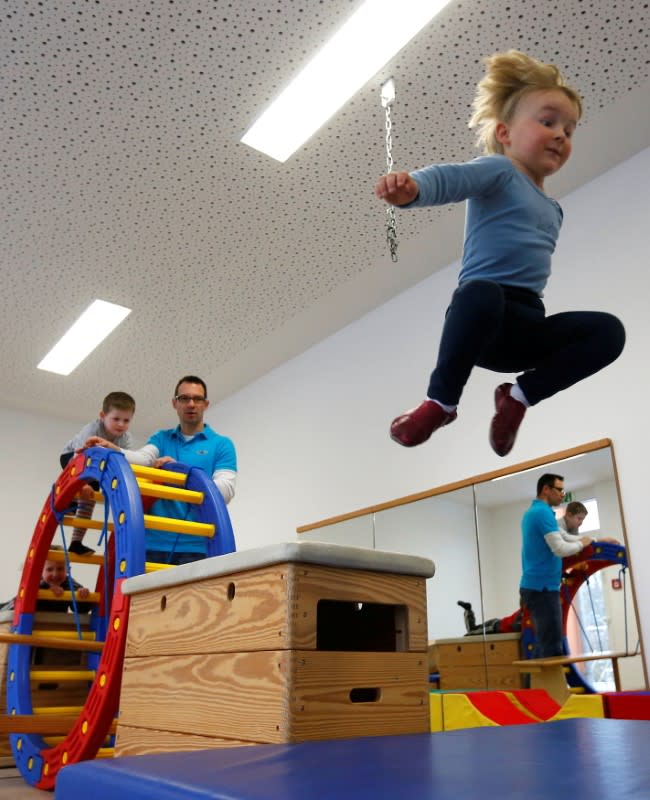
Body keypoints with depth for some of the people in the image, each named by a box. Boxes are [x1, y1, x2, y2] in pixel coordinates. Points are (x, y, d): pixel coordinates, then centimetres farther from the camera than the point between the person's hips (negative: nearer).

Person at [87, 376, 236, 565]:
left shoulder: (221, 444, 6)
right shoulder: (161, 438, 16)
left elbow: (225, 490, -7)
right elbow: (143, 458, -5)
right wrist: (112, 450, -27)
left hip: (195, 546, -3)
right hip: (154, 542, 3)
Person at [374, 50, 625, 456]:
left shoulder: (553, 210, 27)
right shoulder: (499, 171, 3)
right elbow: (450, 177, -19)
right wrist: (411, 187, -43)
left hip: (528, 322, 7)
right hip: (484, 314, -6)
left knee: (609, 330, -14)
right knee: (480, 292, -41)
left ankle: (521, 395, -2)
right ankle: (441, 401, -16)